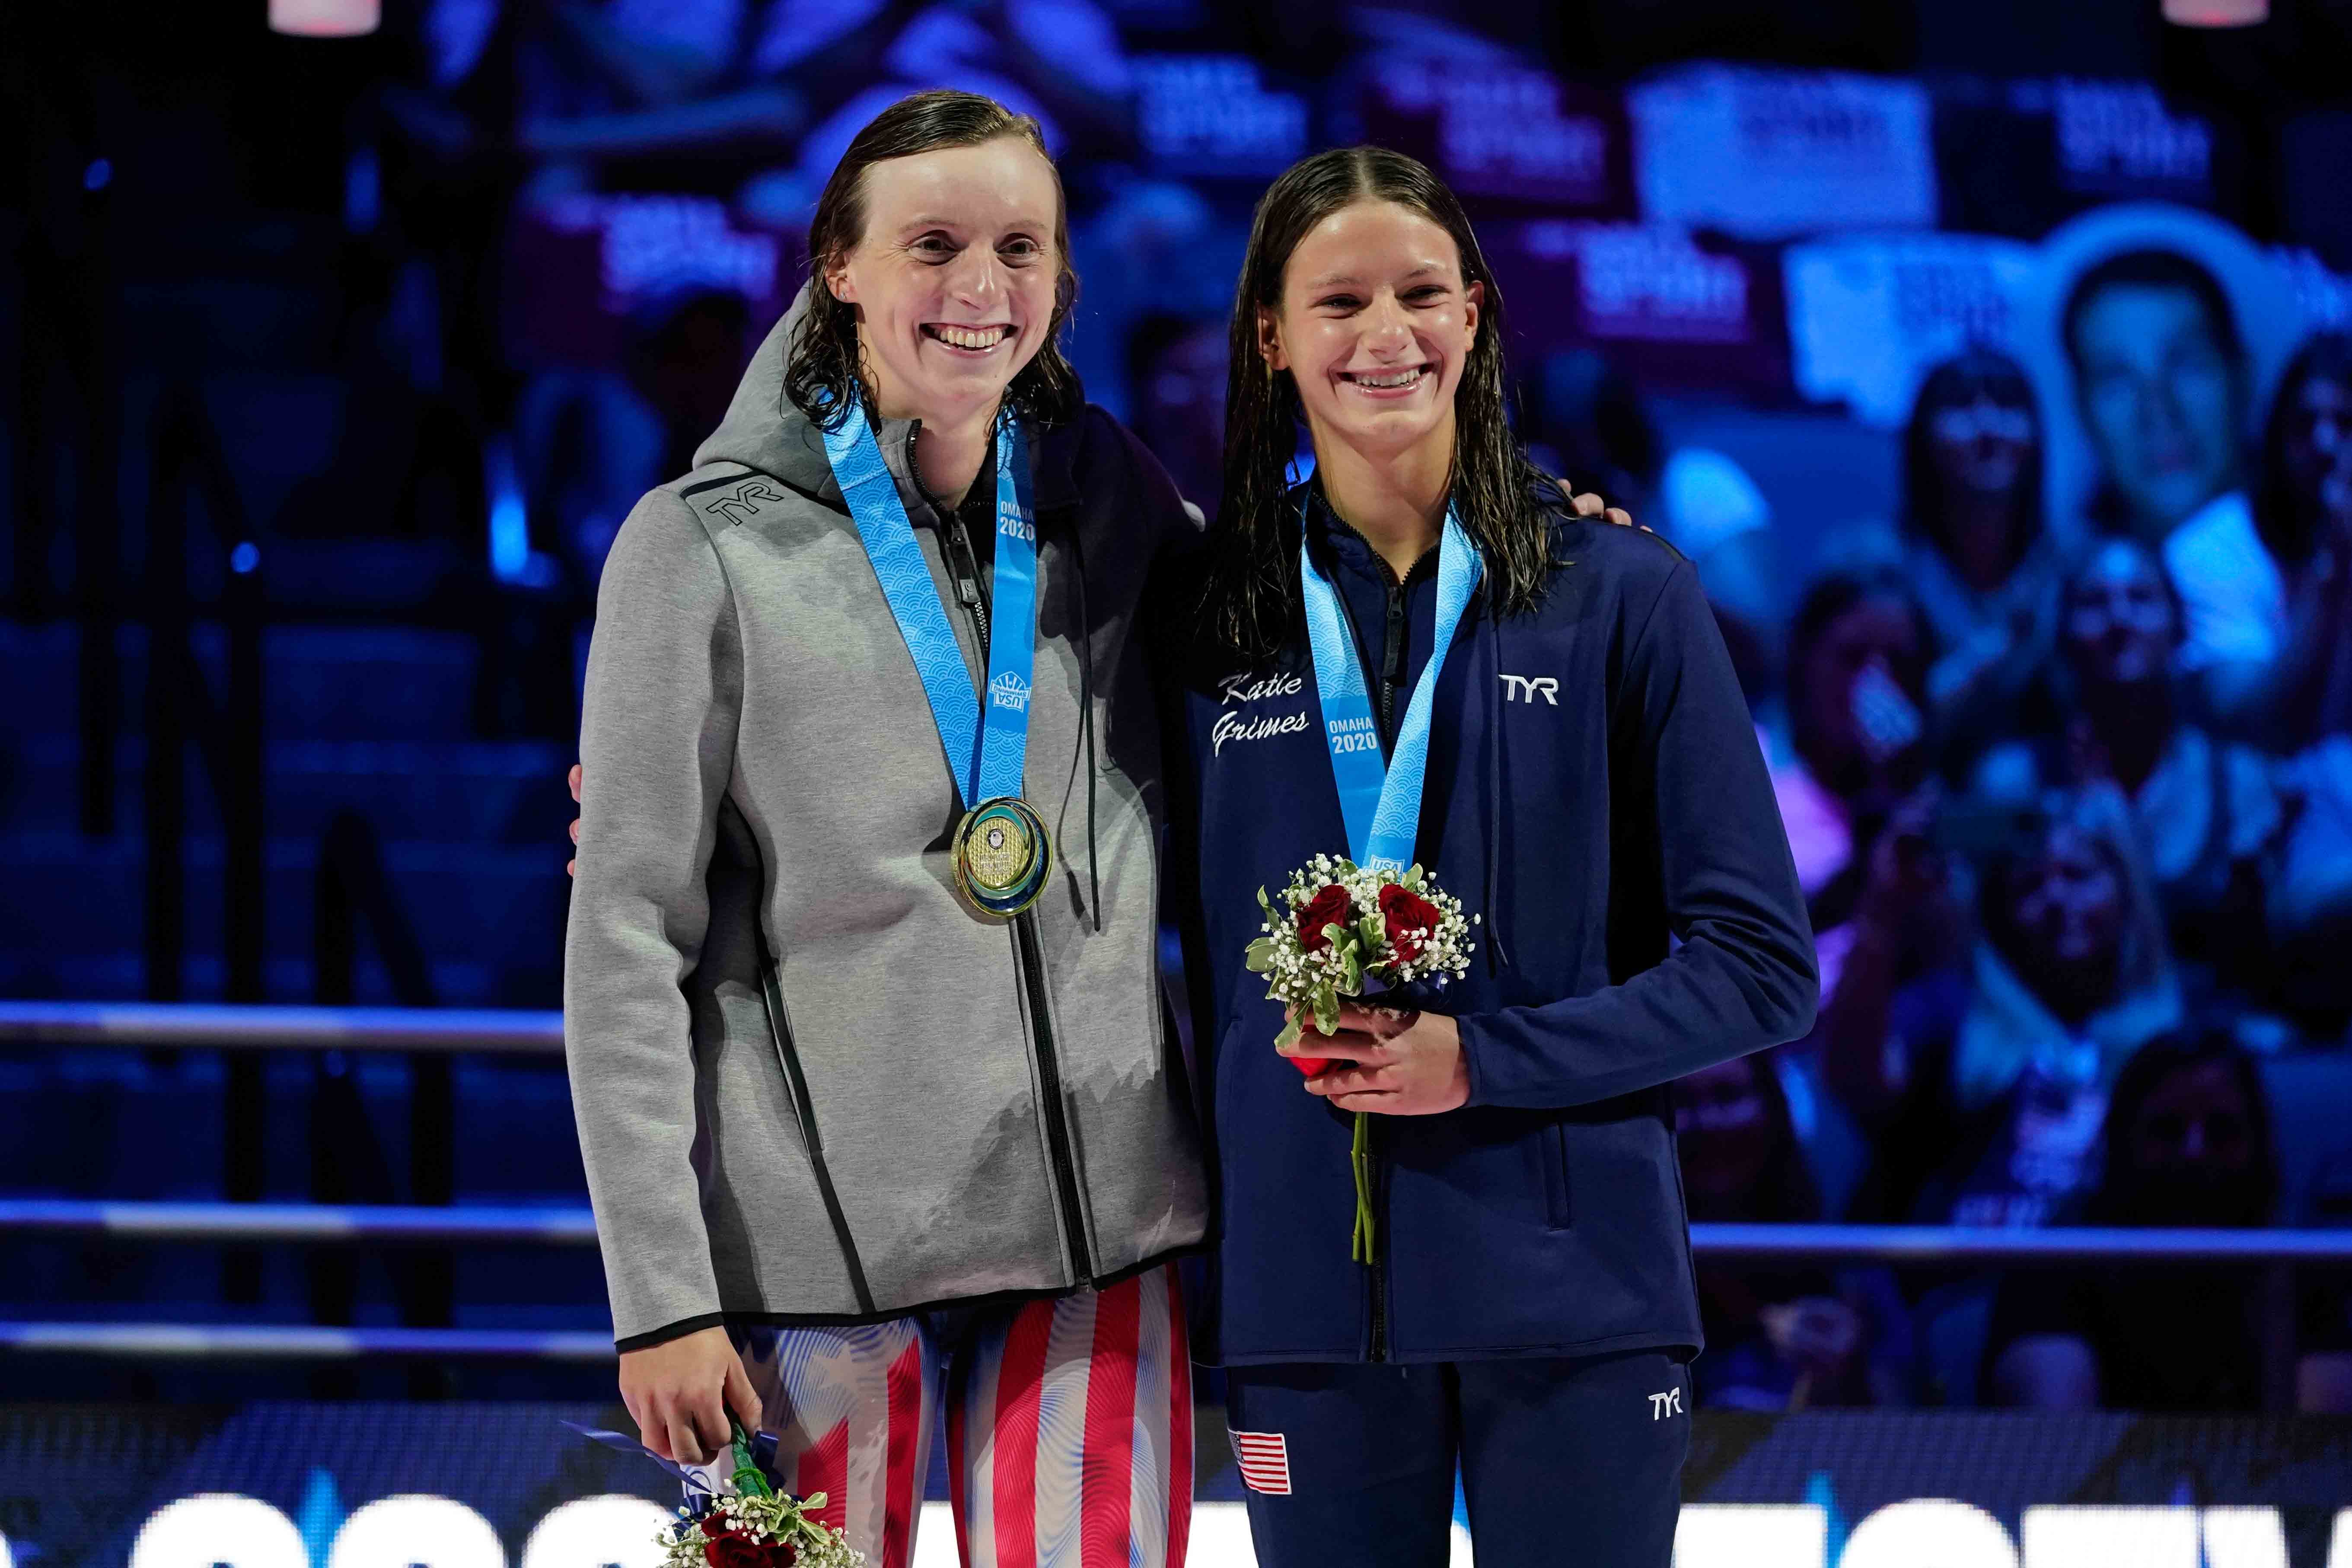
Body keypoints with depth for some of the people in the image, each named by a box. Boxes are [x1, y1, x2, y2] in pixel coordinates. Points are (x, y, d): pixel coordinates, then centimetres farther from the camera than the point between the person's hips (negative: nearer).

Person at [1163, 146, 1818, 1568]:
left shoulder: (1621, 595, 2)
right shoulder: (1216, 621, 8)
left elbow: (1761, 968, 0)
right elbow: (1201, 968, 14)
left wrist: (1484, 1060, -11)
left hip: (1572, 1291, -2)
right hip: (1303, 1292, 2)